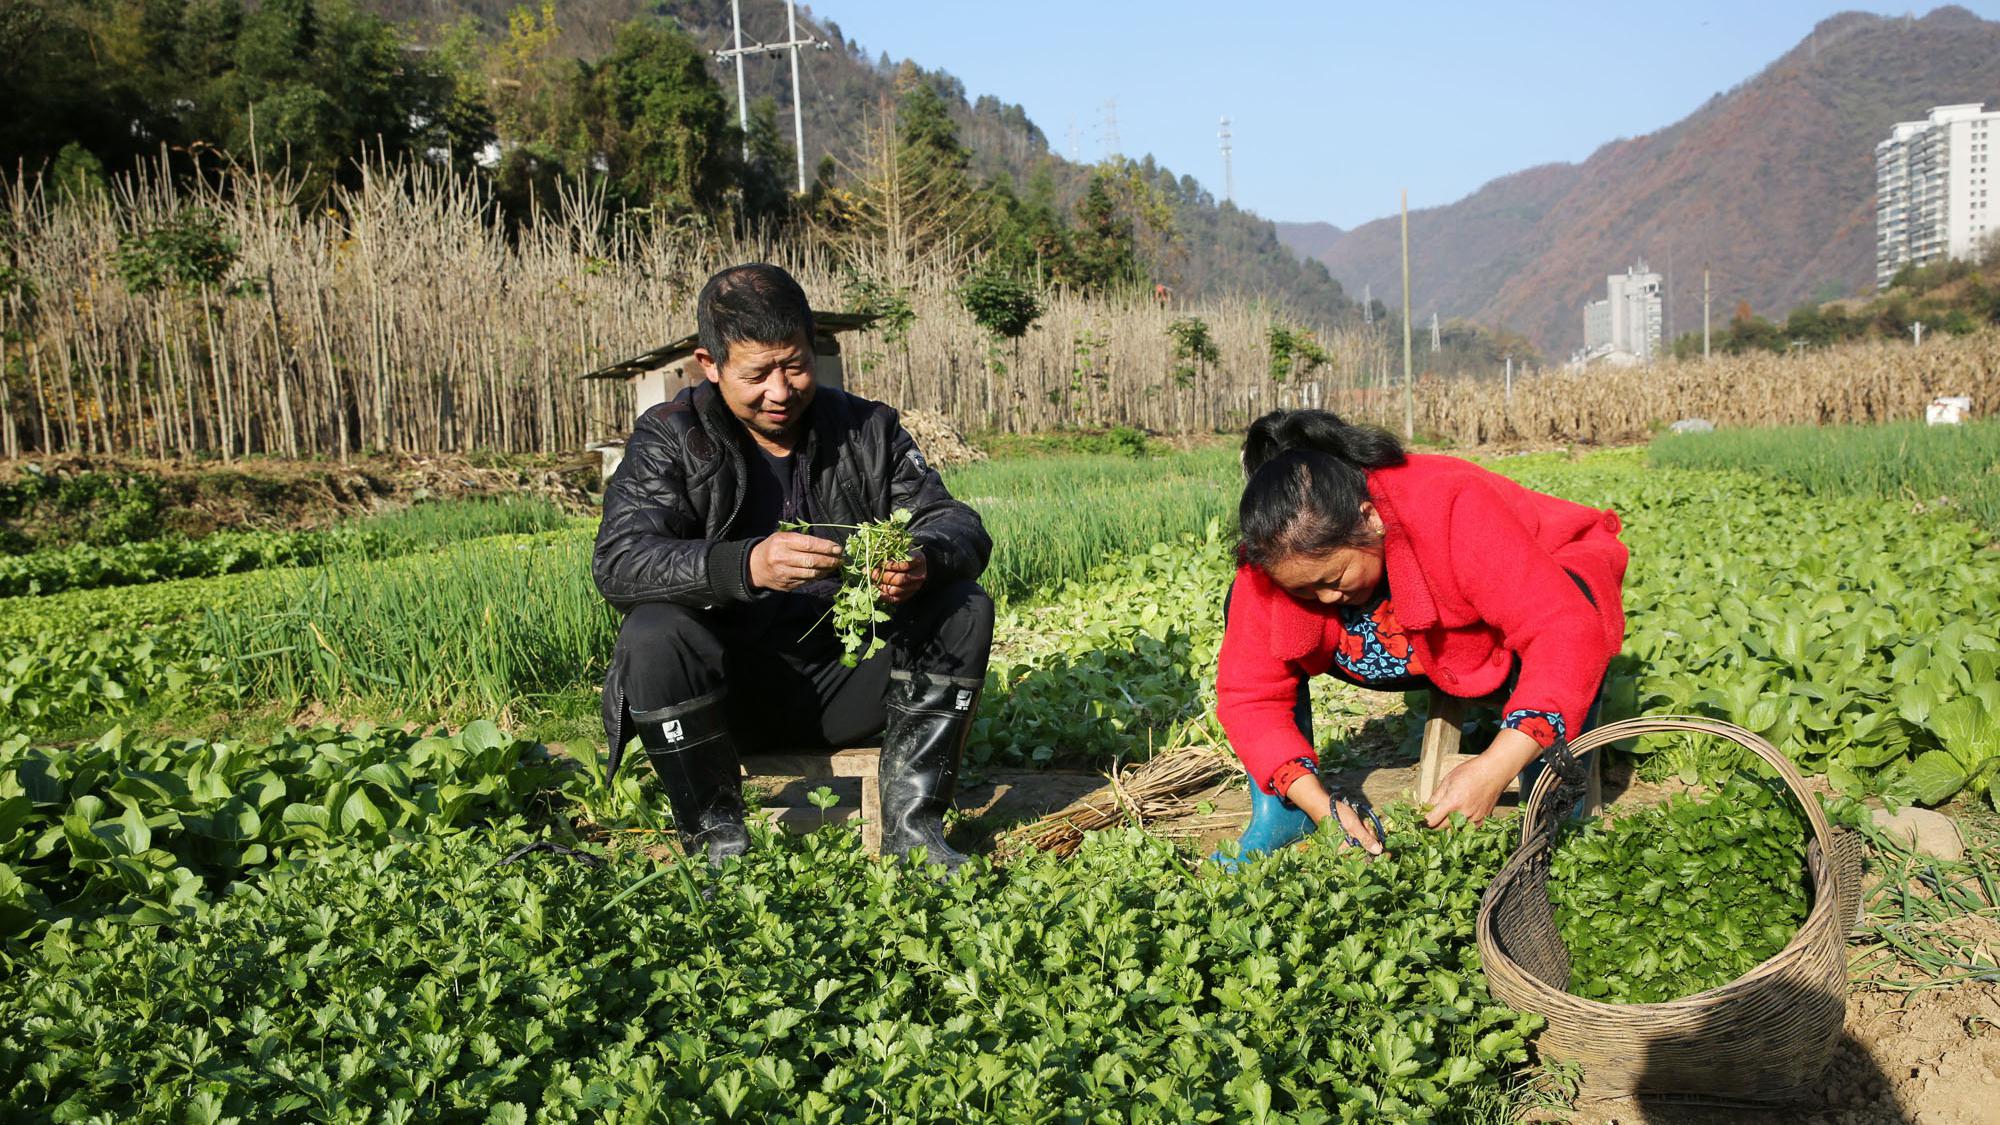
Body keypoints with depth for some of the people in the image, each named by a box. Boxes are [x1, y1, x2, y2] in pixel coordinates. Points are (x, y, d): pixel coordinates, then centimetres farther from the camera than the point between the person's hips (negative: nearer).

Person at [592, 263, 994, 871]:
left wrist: (924, 560, -30)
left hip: (845, 674, 3)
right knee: (651, 637, -31)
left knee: (966, 608, -17)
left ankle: (911, 826, -13)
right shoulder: (670, 439, -6)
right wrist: (746, 565, -41)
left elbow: (959, 525, -3)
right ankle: (718, 842, -16)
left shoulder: (867, 429, 3)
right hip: (727, 692, -2)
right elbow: (618, 561, -21)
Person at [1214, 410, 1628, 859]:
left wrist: (1495, 768, -51)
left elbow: (1569, 632, -43)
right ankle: (1280, 819, -11)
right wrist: (1321, 806, -34)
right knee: (1244, 612, -16)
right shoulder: (1274, 564, -26)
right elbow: (1249, 696, -22)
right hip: (1425, 656, 4)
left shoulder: (1455, 512, -40)